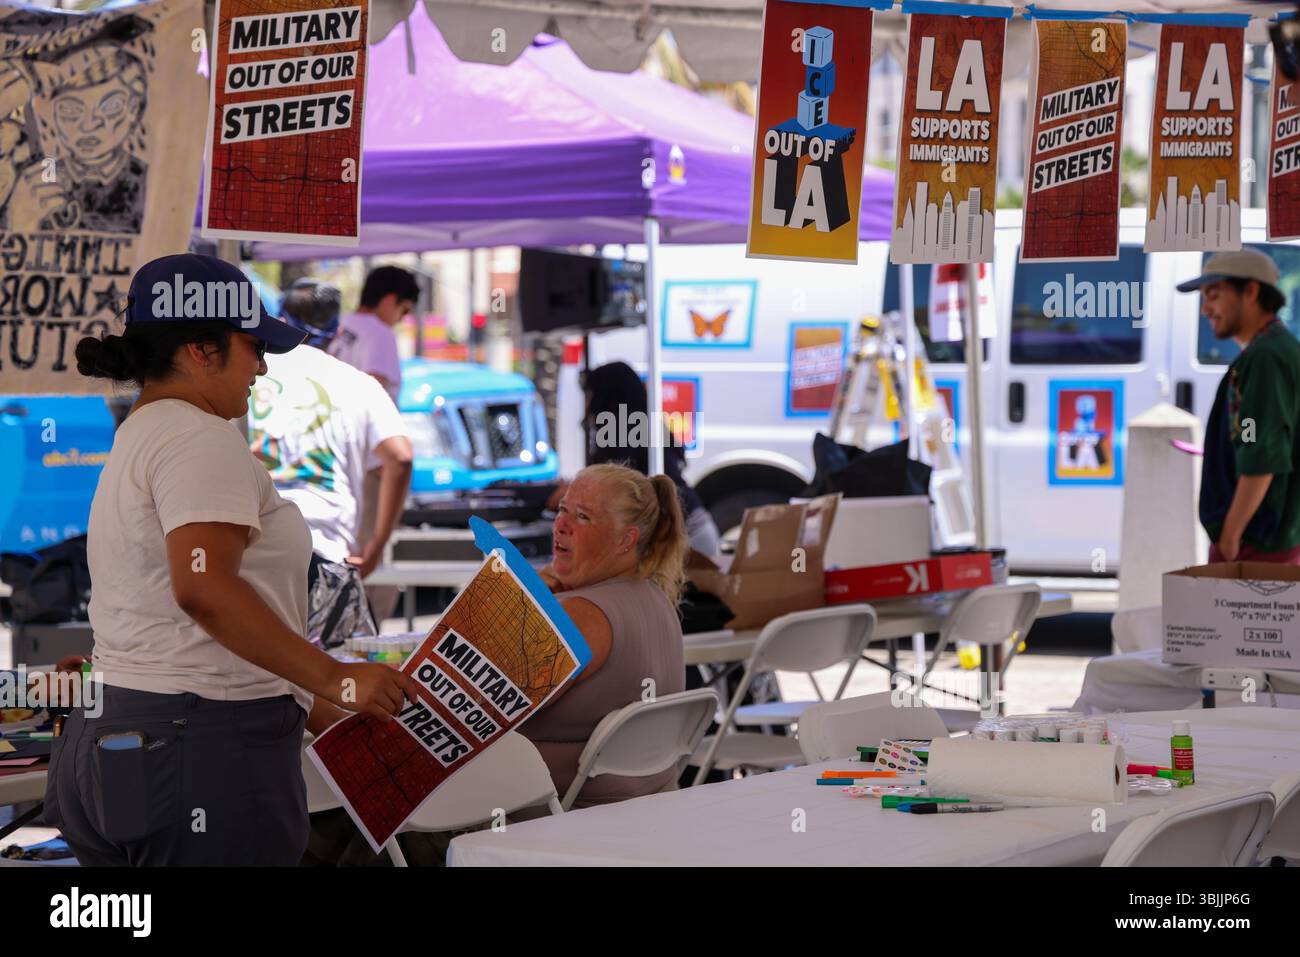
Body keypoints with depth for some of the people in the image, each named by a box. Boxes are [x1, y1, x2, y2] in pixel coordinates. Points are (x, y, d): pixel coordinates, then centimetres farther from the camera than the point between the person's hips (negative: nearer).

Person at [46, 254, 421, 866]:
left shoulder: (133, 443, 22)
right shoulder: (200, 438, -10)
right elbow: (203, 589, -24)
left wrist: (311, 706, 24)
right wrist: (335, 680, -23)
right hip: (205, 746, -10)